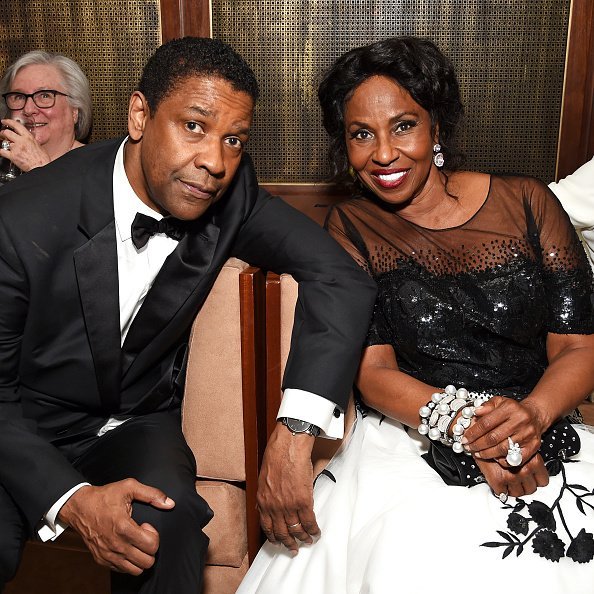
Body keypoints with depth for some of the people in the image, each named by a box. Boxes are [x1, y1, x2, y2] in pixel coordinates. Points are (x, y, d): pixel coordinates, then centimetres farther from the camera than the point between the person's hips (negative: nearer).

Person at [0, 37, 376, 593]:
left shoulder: (228, 193, -14)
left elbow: (340, 276, -16)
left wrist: (294, 435, -27)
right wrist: (72, 501, -27)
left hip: (138, 425, 2)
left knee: (167, 529, -28)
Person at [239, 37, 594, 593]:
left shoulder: (527, 203, 4)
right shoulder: (351, 226, 4)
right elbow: (373, 369, -4)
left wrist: (533, 414, -19)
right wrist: (466, 427, -20)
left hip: (542, 437, 2)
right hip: (409, 441, -1)